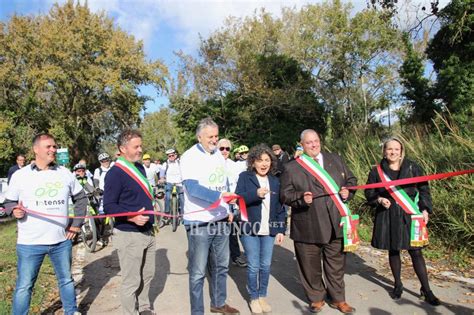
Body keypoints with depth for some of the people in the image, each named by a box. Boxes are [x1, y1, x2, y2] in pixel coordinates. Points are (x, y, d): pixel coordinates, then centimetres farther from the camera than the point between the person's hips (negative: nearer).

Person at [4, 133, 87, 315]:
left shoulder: (65, 173, 2)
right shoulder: (20, 175, -3)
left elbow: (81, 198, 11)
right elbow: (9, 202, 5)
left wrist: (77, 223, 4)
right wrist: (14, 211, -18)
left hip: (62, 240, 3)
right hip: (30, 243, -2)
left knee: (66, 280, 18)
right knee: (24, 286, 7)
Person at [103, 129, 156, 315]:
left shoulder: (140, 167, 10)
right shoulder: (115, 173, -15)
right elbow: (108, 206, -17)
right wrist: (131, 217, -28)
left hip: (147, 232, 8)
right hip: (128, 235, -8)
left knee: (147, 274, 20)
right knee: (131, 281, 4)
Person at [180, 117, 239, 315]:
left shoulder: (218, 154, 10)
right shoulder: (189, 157, -13)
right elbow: (192, 189, -26)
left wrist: (228, 209, 13)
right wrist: (218, 196, -38)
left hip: (220, 220, 7)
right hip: (199, 222, -7)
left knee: (221, 266, 19)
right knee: (198, 272, 4)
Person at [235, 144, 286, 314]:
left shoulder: (275, 181, 8)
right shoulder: (245, 177, -3)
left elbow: (280, 207, 10)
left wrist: (281, 230, 5)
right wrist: (255, 194, -25)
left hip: (269, 230, 3)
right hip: (250, 229, -3)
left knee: (266, 266, 10)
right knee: (254, 266, 4)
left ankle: (263, 296, 29)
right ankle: (254, 298, 23)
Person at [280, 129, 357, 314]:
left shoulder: (336, 160, 9)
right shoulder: (291, 167, -2)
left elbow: (351, 180, 14)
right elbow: (285, 194, -5)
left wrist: (347, 192, -6)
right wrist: (301, 198, -23)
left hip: (335, 224, 3)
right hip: (307, 228, -2)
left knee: (336, 265, 16)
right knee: (311, 267, 12)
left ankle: (338, 299, 36)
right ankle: (316, 299, 34)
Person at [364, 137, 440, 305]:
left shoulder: (413, 168, 1)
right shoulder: (377, 171, 0)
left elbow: (423, 190, 4)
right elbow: (369, 193, 7)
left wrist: (425, 209, -6)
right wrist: (379, 199, -12)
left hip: (409, 216, 0)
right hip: (388, 218, 1)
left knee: (416, 252, 1)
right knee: (393, 251, 12)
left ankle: (426, 289, 14)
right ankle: (398, 285, 29)